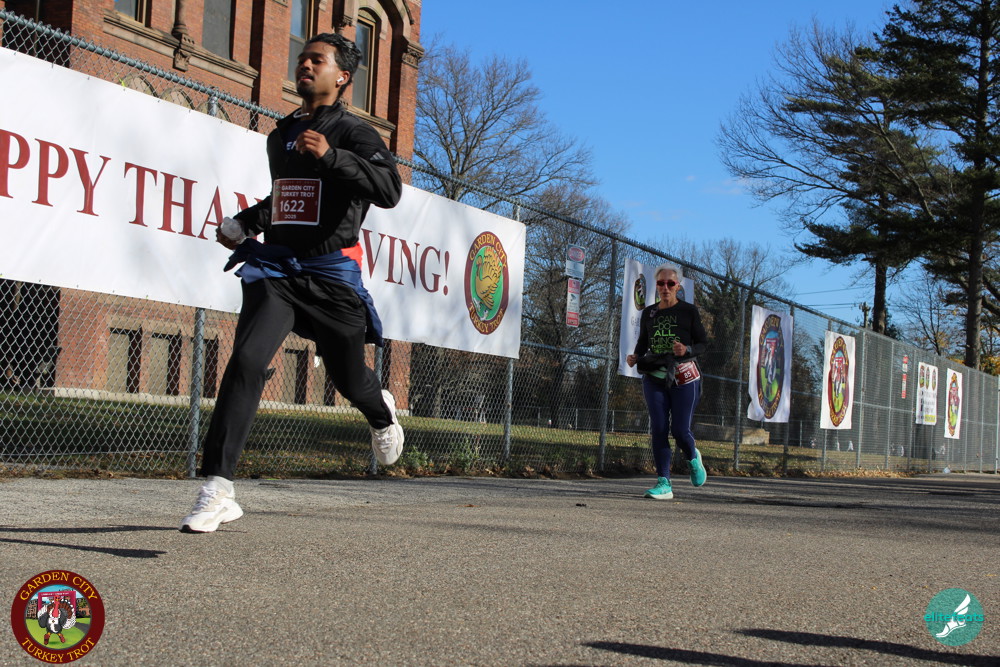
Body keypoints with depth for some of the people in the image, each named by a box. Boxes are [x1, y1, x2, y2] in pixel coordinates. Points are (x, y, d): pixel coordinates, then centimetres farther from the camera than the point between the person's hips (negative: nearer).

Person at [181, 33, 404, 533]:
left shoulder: (354, 133, -2)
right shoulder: (279, 136, 18)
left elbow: (390, 191, -20)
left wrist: (331, 155, -28)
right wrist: (247, 222, 20)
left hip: (331, 271, -3)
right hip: (275, 268, 4)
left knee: (349, 378, 11)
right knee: (247, 360, -20)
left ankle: (382, 414, 52)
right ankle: (217, 490, -23)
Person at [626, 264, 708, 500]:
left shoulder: (688, 311, 1)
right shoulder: (648, 314, 10)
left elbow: (703, 343, 3)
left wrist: (687, 350, -18)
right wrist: (635, 357, 0)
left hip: (684, 377, -3)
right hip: (654, 377, 3)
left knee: (680, 429, -6)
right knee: (658, 429, -7)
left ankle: (693, 458, 30)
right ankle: (664, 484, -5)